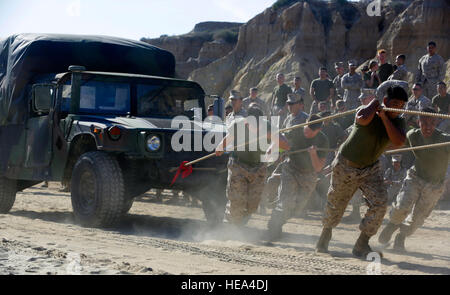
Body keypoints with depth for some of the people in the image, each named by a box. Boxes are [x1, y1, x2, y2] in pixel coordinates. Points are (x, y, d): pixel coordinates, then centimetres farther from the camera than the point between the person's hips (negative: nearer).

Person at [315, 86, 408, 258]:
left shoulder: (398, 122, -5)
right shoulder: (368, 111, -18)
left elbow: (398, 142, -24)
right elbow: (363, 119, -43)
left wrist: (384, 117, -25)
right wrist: (375, 102, -25)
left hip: (371, 168, 3)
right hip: (346, 165, -3)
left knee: (380, 202, -16)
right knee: (335, 205, 11)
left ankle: (361, 245, -5)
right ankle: (325, 235, 39)